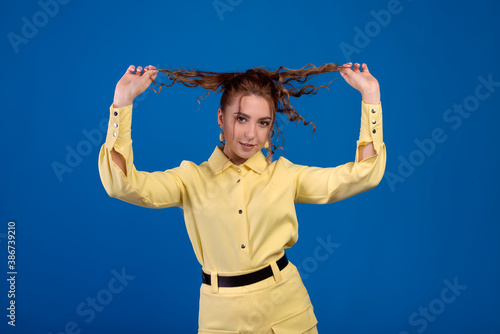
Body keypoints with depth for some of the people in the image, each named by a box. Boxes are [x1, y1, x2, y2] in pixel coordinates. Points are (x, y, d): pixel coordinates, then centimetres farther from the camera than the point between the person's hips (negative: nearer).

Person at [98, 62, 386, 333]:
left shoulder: (285, 174, 1)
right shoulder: (193, 178, -2)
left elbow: (363, 175, -4)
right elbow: (121, 184, -14)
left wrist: (371, 97, -7)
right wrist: (123, 102, -18)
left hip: (286, 309, 1)